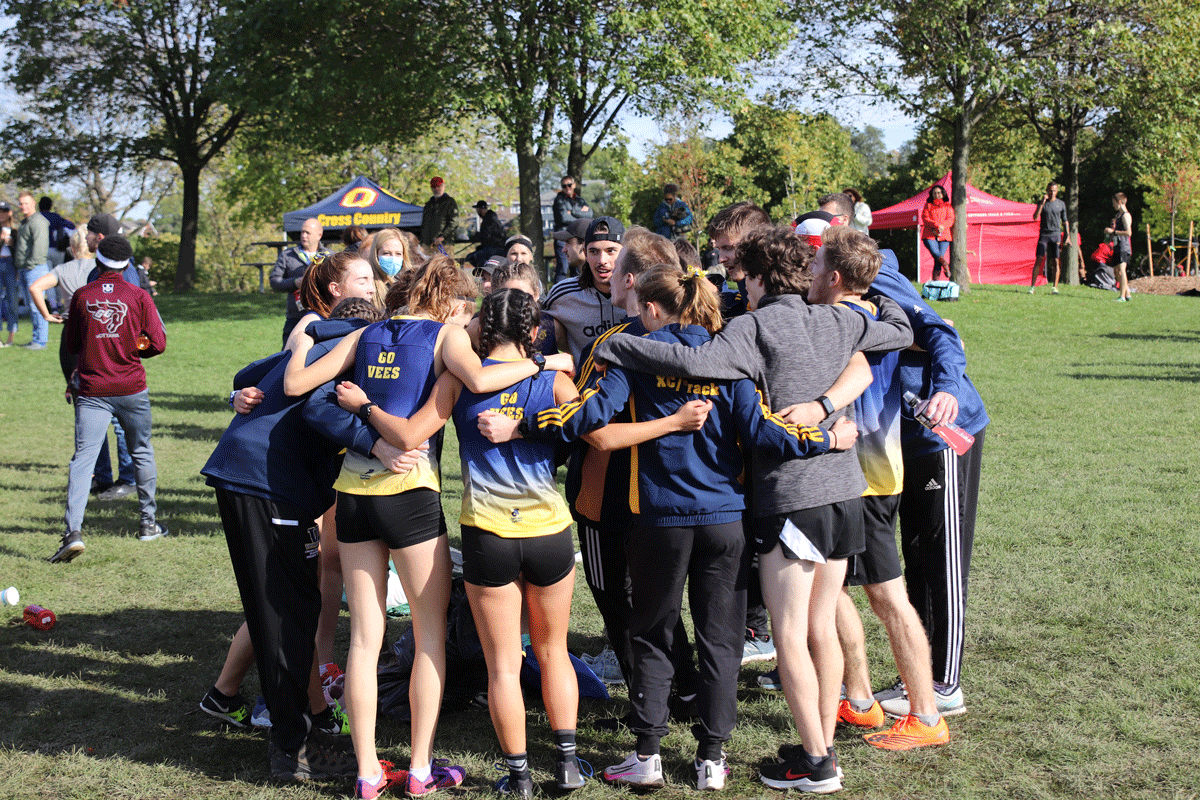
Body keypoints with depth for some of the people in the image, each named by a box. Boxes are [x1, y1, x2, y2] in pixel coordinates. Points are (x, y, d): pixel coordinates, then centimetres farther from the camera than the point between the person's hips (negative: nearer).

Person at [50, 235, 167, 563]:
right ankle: (149, 523, 27)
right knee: (142, 454, 17)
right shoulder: (138, 296, -2)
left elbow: (71, 345, 9)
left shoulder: (82, 296, 1)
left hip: (92, 391, 0)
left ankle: (73, 532, -20)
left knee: (83, 459, -5)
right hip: (132, 389, 0)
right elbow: (158, 343, -3)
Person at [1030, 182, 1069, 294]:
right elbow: (1035, 217, -7)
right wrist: (1042, 203, -12)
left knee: (1056, 261, -6)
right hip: (1044, 234, -1)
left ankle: (1055, 287, -4)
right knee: (1038, 260, -7)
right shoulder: (1041, 203, 7)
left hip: (1056, 234, 1)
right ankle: (1032, 286, -6)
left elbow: (1065, 221, 14)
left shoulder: (1061, 204, 11)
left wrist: (1068, 236, 5)